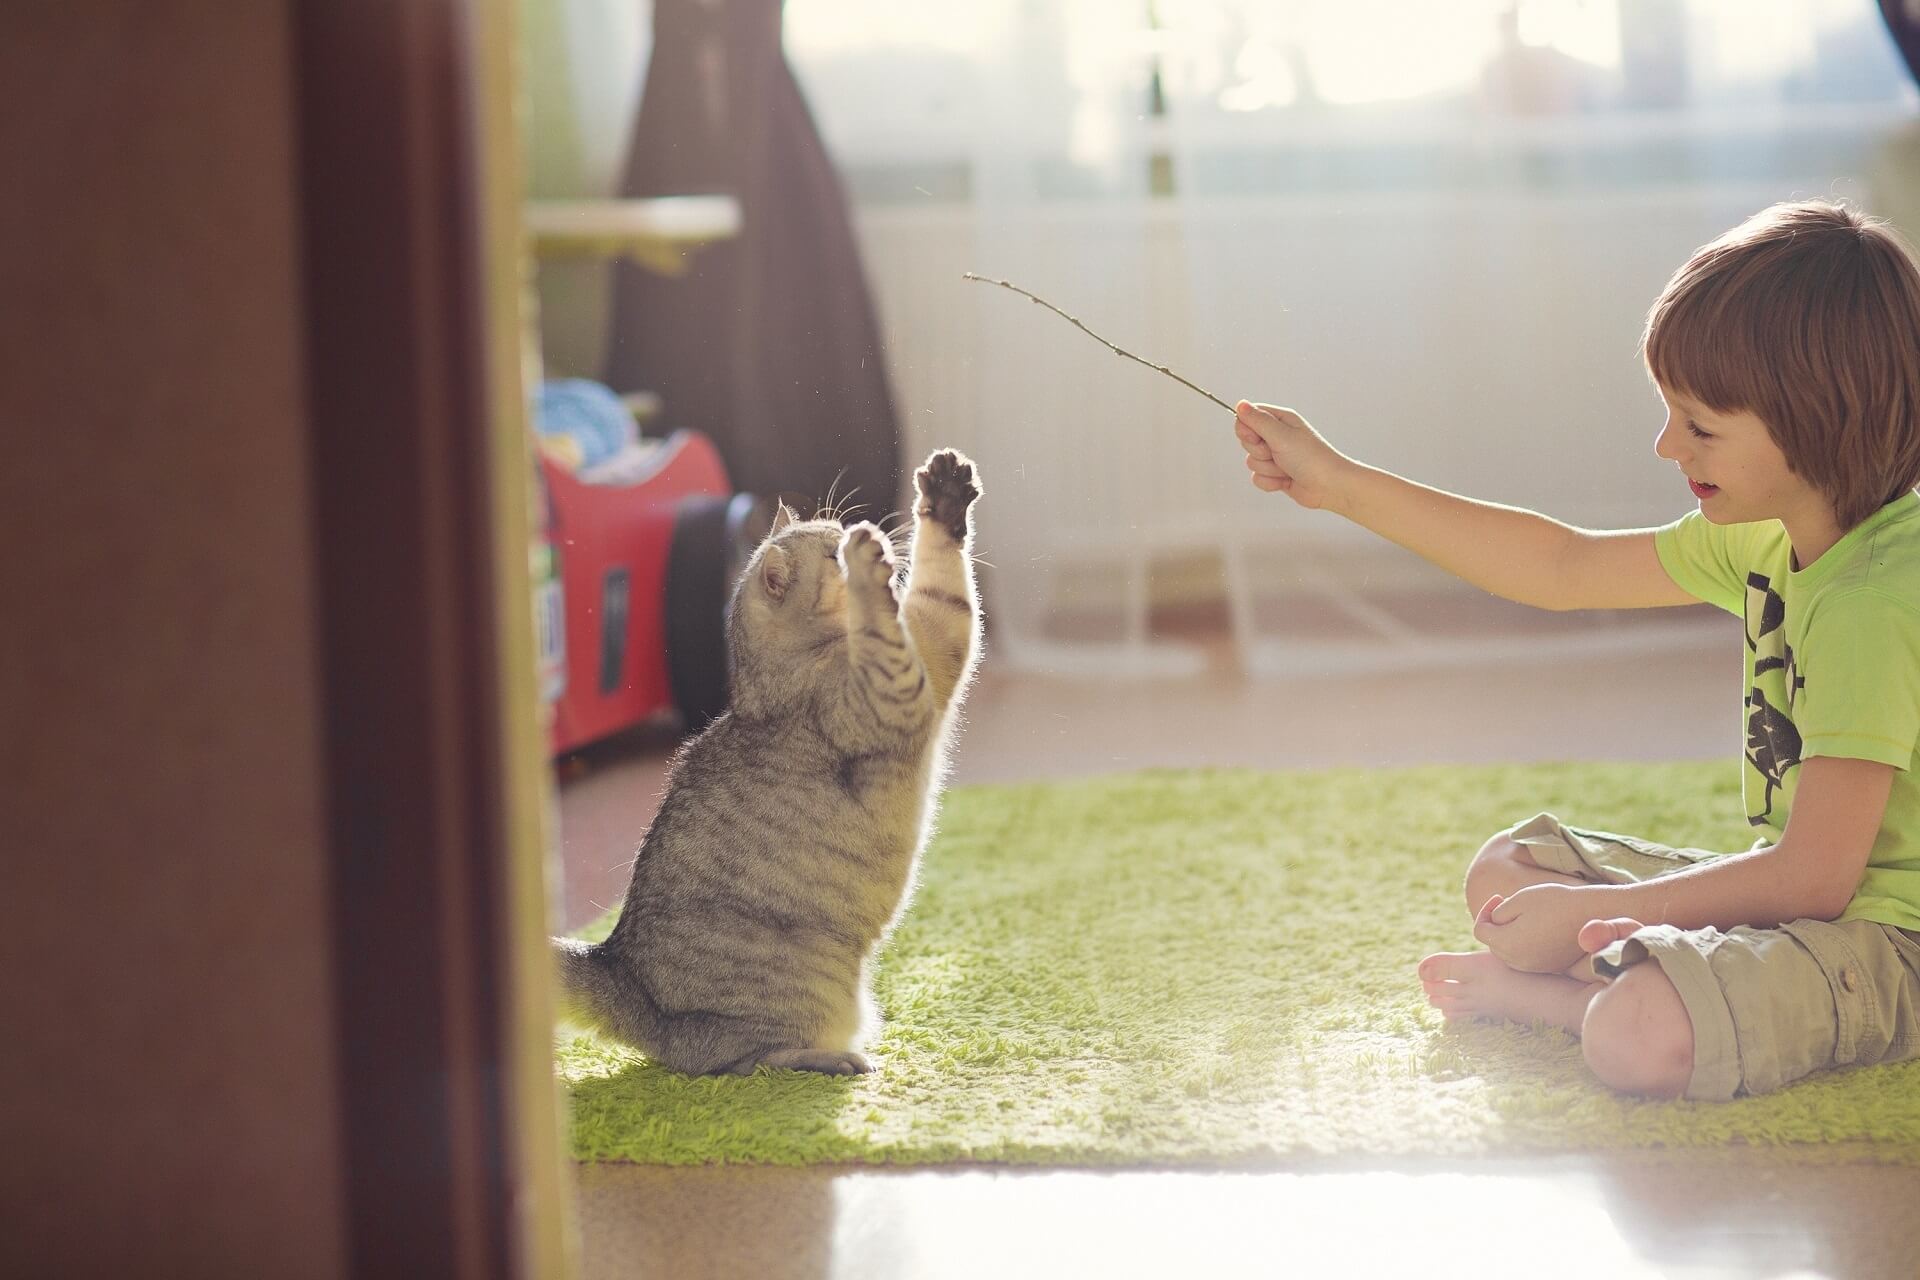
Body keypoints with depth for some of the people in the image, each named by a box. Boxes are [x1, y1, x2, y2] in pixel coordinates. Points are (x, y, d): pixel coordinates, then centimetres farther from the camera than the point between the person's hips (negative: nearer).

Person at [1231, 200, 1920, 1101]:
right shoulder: (1764, 536, 3)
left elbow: (1814, 877, -29)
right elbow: (1564, 568, 14)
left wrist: (1590, 916, -21)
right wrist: (1339, 485, 13)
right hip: (1799, 894, 10)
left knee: (1641, 1040, -35)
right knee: (1504, 867, 19)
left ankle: (1546, 993, -5)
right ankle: (1626, 976, -6)